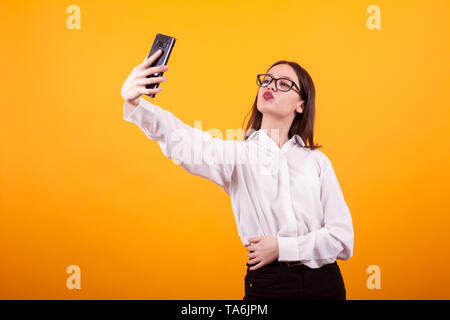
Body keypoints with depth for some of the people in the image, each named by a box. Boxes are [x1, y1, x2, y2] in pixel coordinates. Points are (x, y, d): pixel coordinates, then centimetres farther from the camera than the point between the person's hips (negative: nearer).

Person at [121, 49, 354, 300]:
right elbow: (181, 140, -21)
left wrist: (282, 248, -11)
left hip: (323, 283, 2)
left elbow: (342, 237, 0)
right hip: (266, 283, -1)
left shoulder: (317, 161, 3)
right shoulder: (237, 155, -1)